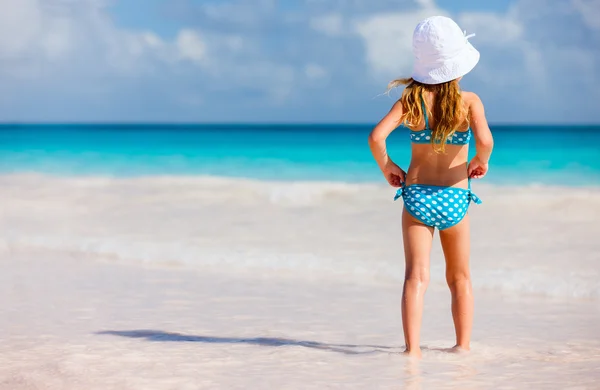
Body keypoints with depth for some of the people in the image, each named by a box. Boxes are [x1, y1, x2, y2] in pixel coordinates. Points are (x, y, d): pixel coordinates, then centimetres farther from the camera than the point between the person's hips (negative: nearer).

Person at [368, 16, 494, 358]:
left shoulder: (412, 98, -2)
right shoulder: (469, 101, -7)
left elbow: (377, 137, -14)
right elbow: (485, 140, -24)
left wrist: (386, 166, 3)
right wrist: (481, 161, -3)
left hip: (416, 196, 1)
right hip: (454, 198, 0)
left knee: (416, 276, -3)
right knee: (460, 278, 17)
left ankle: (412, 348, -15)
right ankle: (463, 346, 23)